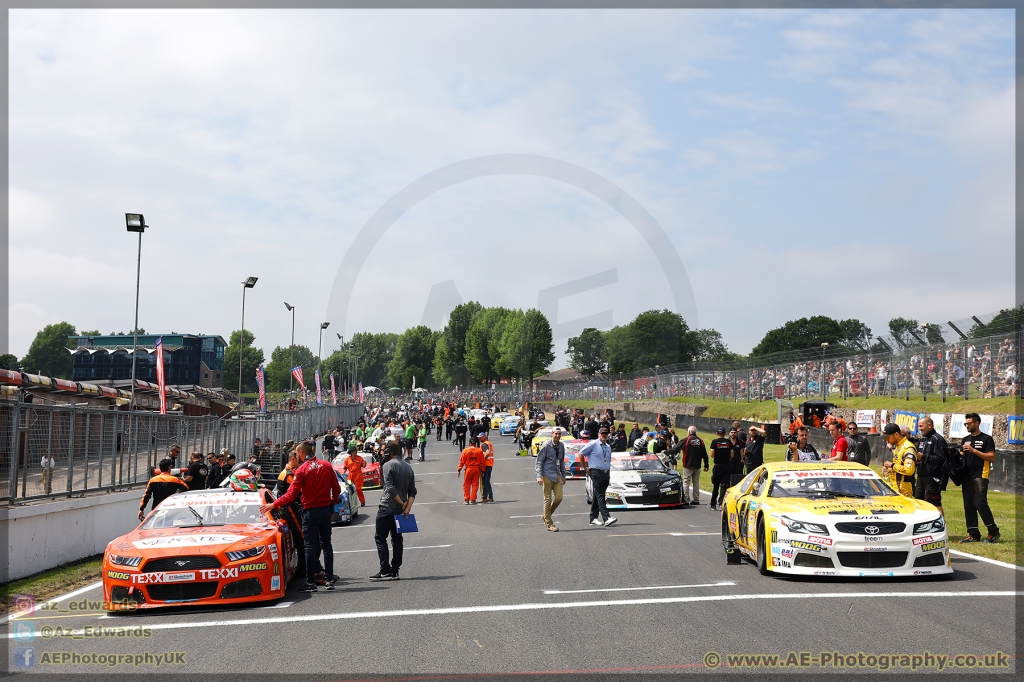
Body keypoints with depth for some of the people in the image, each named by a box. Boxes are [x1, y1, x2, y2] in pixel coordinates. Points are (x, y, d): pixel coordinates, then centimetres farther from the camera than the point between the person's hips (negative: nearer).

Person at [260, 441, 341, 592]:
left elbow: (291, 494, -16)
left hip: (310, 511, -4)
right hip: (325, 510, 4)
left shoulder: (302, 470, -12)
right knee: (326, 544, 13)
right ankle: (329, 578, 13)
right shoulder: (327, 466, 2)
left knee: (311, 546, 0)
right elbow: (337, 489, 4)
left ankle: (311, 582, 0)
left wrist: (273, 505, -10)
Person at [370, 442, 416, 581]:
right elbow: (412, 491, 6)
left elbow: (390, 489, -19)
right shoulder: (408, 468, 12)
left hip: (387, 508, -7)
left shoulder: (388, 465, -10)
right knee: (397, 539, 11)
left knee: (380, 538, -1)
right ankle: (394, 571, 11)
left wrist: (402, 503, -10)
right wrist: (407, 507, -2)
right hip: (400, 510, 7)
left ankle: (385, 571, -7)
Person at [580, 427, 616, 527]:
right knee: (600, 496, -13)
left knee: (597, 496, 9)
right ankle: (606, 518, -23)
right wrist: (585, 467, 0)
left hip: (605, 473, 7)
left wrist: (609, 473, 15)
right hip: (596, 473, -7)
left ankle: (593, 518, 13)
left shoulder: (608, 447, 17)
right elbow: (581, 454, 0)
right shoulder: (593, 444, -3)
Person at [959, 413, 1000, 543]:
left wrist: (974, 450, -15)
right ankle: (973, 534, 8)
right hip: (967, 477, 6)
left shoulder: (986, 439, -1)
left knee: (980, 503, -14)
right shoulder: (965, 440, 17)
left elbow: (992, 458, -9)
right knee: (968, 505, 3)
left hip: (980, 476, -6)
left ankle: (993, 531, -1)